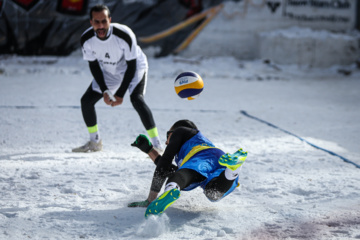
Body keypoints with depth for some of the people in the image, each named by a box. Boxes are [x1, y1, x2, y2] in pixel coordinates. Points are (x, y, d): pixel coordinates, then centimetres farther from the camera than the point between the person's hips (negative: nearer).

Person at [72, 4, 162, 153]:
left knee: (136, 99, -29)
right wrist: (104, 91, -16)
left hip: (134, 68, -5)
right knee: (86, 100, 0)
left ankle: (156, 144, -25)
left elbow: (131, 66, -24)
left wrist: (120, 94, -24)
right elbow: (93, 66, -7)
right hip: (108, 72, 5)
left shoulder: (124, 35, -35)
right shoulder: (86, 39, -23)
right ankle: (95, 142, 21)